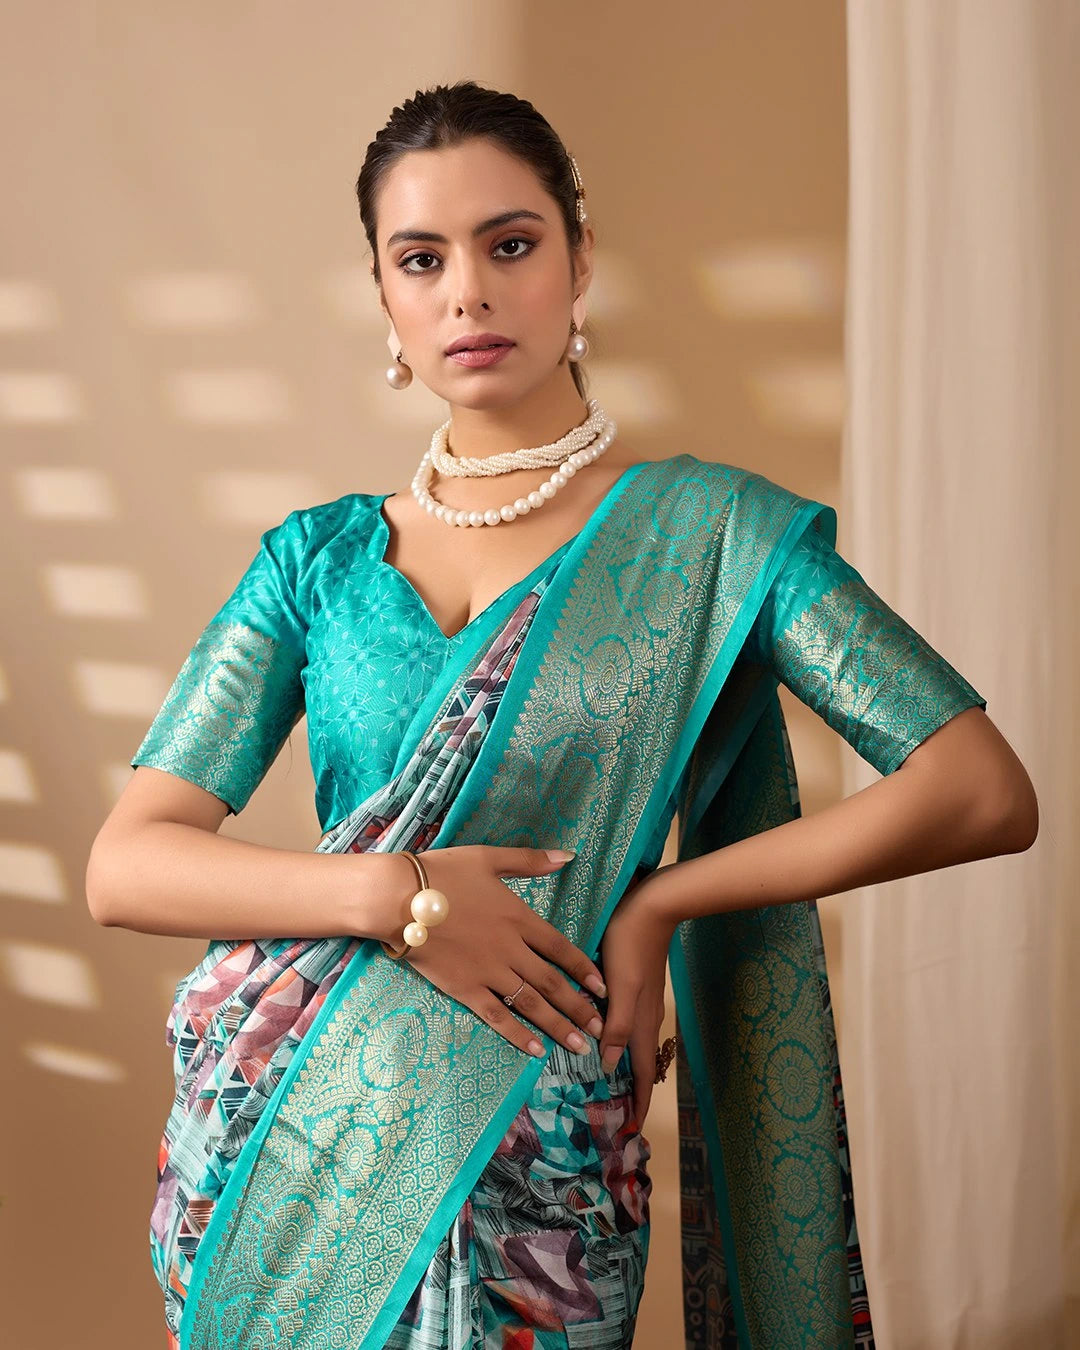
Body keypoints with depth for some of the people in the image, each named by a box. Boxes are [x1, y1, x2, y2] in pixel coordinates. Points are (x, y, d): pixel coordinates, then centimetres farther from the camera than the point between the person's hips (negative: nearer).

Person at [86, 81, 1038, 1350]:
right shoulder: (322, 557, 3)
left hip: (524, 1180, -3)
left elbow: (989, 794, -12)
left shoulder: (713, 531, -4)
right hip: (272, 1140, 3)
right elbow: (122, 865, -3)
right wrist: (394, 892, -19)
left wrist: (660, 901, -13)